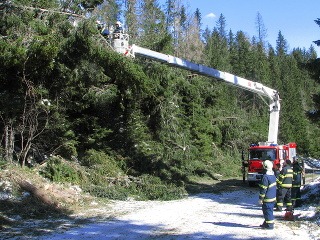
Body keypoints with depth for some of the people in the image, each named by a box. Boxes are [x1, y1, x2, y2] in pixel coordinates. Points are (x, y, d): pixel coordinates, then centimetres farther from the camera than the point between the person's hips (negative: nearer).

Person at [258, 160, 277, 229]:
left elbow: (263, 189, -19)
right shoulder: (273, 175, 7)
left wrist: (261, 198, -12)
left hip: (268, 198, -9)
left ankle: (270, 224, 3)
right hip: (273, 197, 9)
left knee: (267, 211, -1)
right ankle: (266, 223, 28)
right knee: (269, 210, 18)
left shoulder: (265, 177, -22)